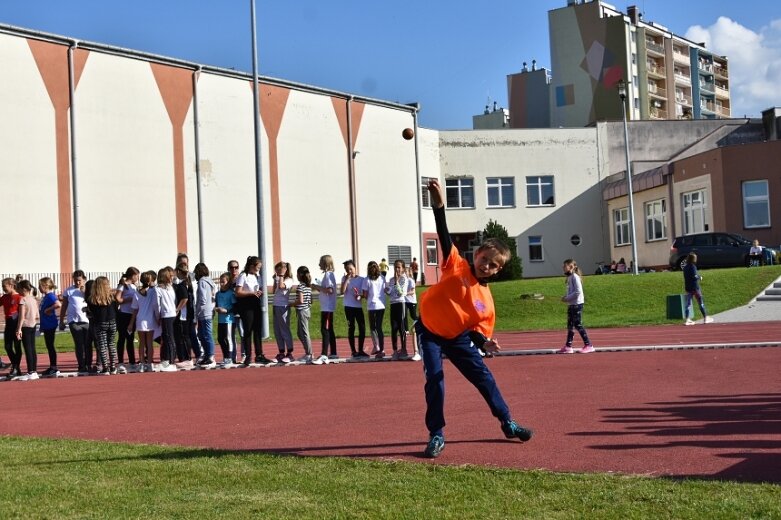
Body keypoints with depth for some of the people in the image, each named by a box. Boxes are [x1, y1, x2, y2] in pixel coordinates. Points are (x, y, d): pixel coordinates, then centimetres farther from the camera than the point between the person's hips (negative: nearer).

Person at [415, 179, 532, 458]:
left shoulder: (485, 299, -11)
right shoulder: (456, 266, -17)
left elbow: (479, 330, -5)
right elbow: (444, 237, -27)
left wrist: (484, 343, -28)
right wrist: (439, 206, -39)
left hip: (458, 337, 3)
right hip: (429, 331, -3)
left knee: (483, 376, 4)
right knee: (434, 379, -14)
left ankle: (507, 423, 22)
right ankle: (436, 436, -4)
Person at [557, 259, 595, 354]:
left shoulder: (575, 277, -14)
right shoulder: (569, 277, 13)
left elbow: (578, 292, -21)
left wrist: (567, 298, -17)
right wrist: (566, 297, 6)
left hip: (577, 304, -10)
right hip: (571, 304, 10)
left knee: (578, 325, -7)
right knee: (570, 325, 11)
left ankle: (588, 345, -1)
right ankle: (568, 346, 15)